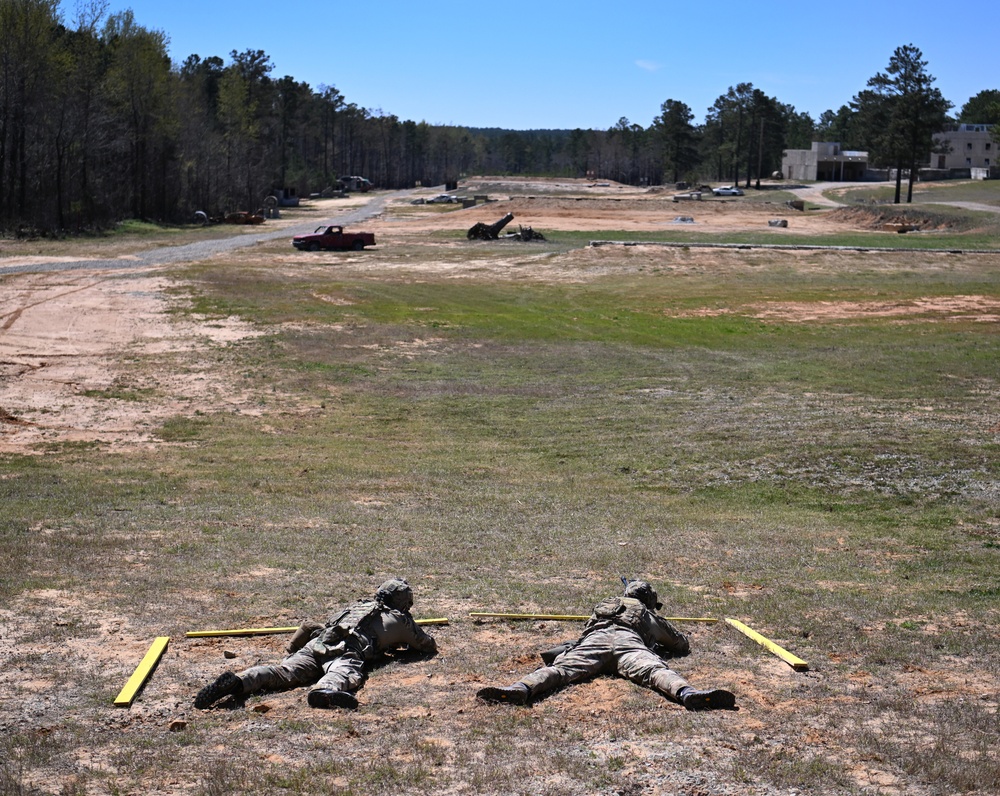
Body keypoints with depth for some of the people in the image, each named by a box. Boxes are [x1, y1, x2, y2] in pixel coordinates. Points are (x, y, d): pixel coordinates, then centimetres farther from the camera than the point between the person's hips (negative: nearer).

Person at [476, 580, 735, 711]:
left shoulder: (603, 605, 47)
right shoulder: (651, 616, 41)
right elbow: (682, 644, 52)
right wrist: (658, 646, 69)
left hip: (592, 641, 1)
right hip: (629, 643, -1)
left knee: (560, 668, -20)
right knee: (656, 670, -24)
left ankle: (521, 689, -49)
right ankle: (687, 693, -56)